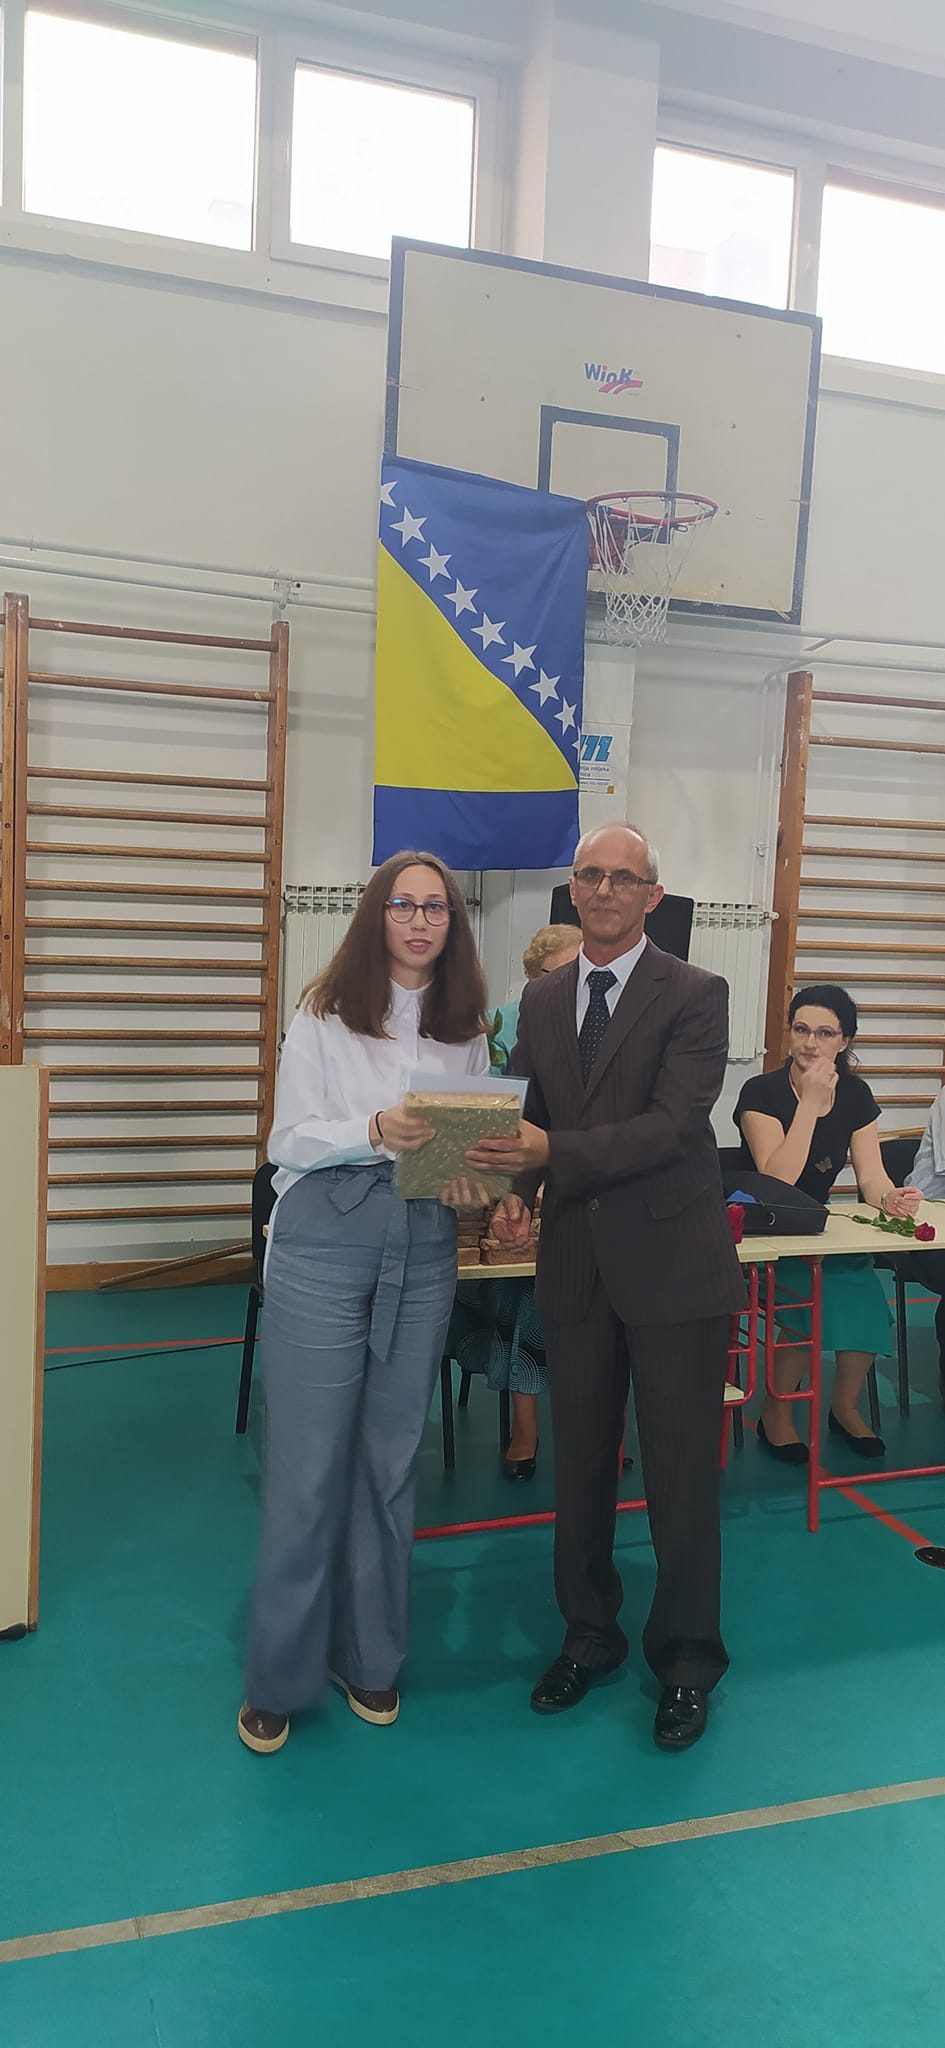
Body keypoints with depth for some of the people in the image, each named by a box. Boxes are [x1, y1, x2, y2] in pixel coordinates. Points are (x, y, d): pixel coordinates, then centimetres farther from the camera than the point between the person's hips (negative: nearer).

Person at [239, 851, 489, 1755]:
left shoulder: (467, 1028, 10)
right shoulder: (326, 1013, -1)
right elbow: (289, 1138, -5)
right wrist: (375, 1131, -22)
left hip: (424, 1249, 4)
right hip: (325, 1241, -3)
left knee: (390, 1460, 12)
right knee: (308, 1462, 1)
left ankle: (370, 1657, 29)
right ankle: (278, 1678, 18)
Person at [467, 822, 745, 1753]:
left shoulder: (695, 995, -8)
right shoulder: (541, 1000, 8)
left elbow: (676, 1122, -20)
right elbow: (531, 1119, 11)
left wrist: (553, 1151, -29)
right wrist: (516, 1190, -10)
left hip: (671, 1260, -4)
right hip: (575, 1264, 5)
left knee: (681, 1473, 6)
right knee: (579, 1461, 16)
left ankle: (686, 1660, 26)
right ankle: (589, 1634, 36)